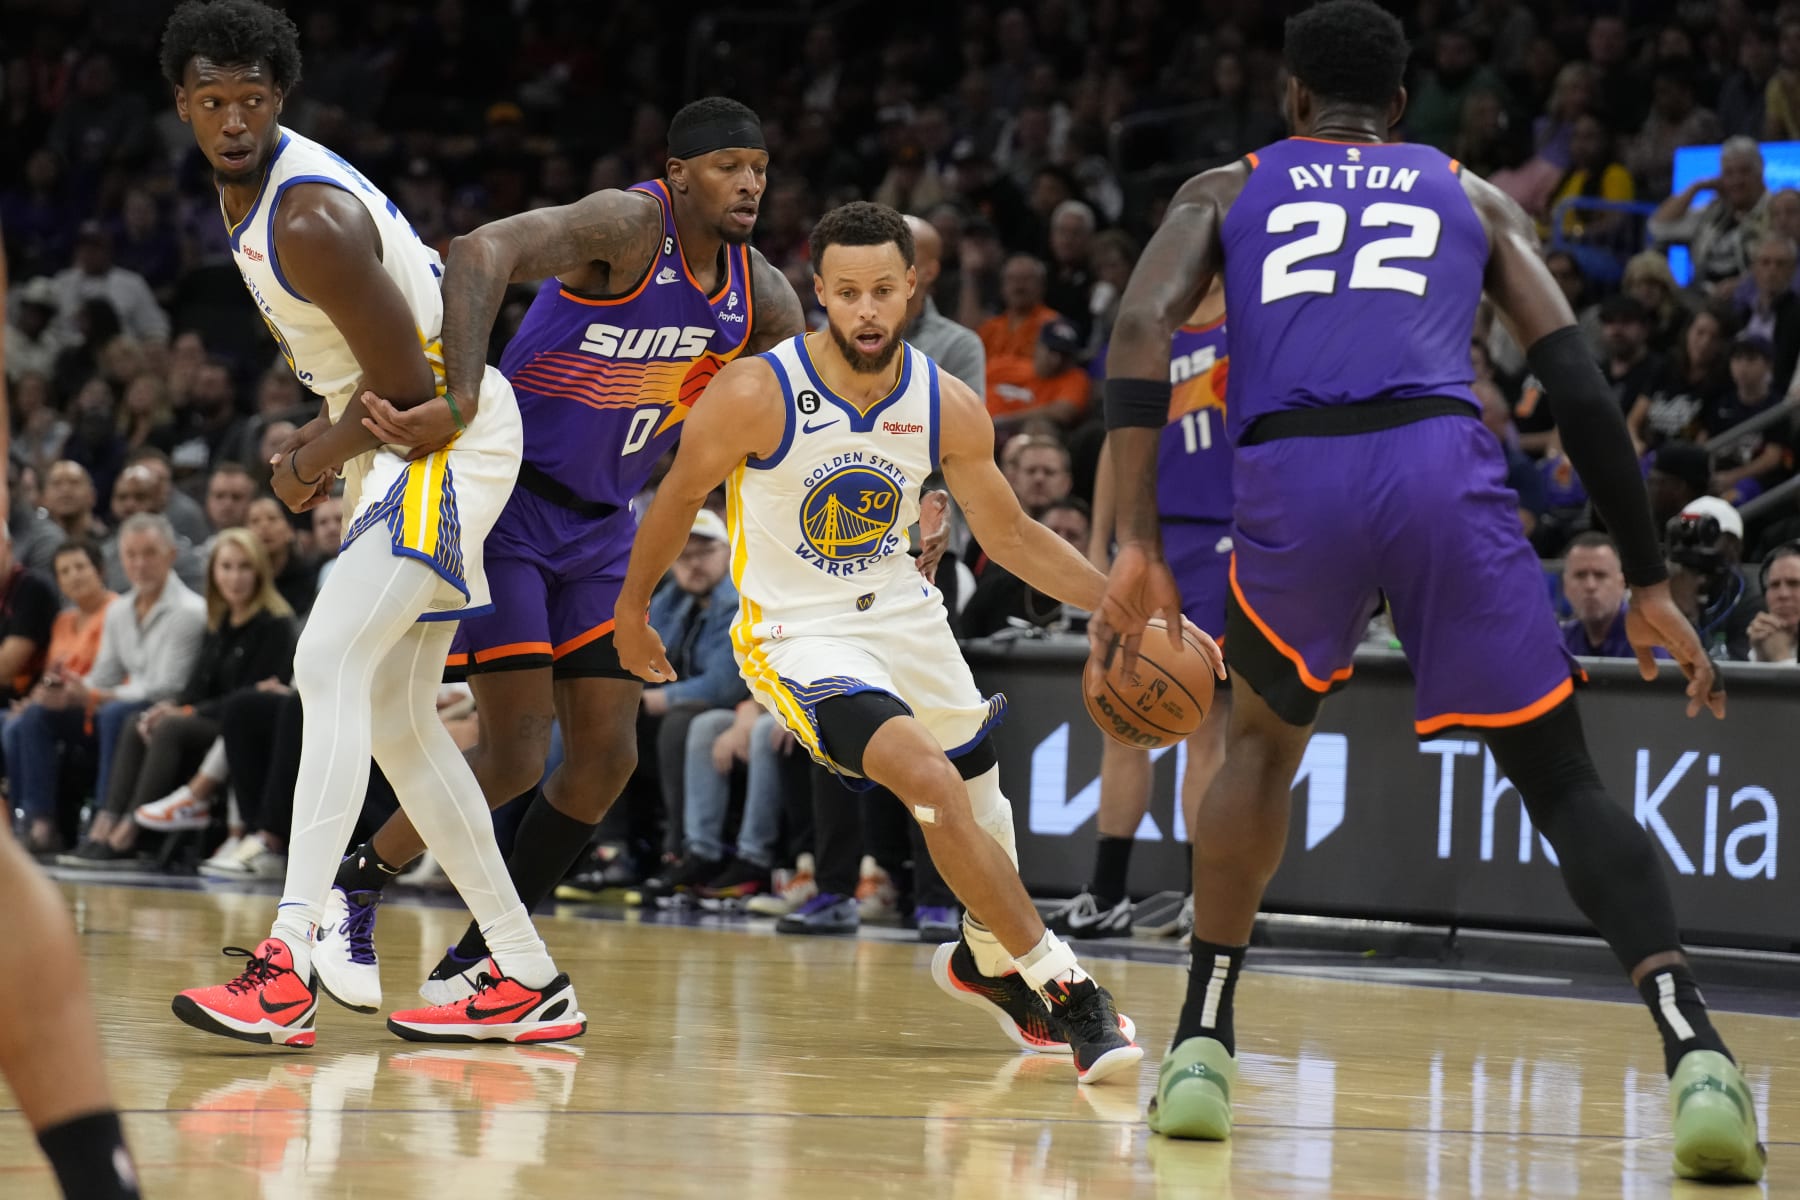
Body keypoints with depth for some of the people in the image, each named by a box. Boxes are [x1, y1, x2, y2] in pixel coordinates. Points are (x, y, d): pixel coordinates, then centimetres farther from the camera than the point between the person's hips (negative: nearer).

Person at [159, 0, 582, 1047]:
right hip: (405, 443, 11)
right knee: (394, 717, 10)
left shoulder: (309, 221, -24)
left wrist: (316, 464, -5)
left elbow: (414, 388, -20)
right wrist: (328, 434, 14)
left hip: (451, 435, -11)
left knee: (331, 666, -24)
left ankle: (289, 966, -34)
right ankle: (530, 981, 14)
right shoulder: (251, 183, 8)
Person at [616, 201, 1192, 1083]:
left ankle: (987, 961, 50)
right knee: (929, 780, -27)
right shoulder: (757, 395, -22)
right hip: (797, 635, -6)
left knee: (979, 792, 20)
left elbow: (1010, 535, 2)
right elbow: (679, 497, -5)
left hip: (900, 612, 6)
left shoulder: (949, 408, -11)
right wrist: (632, 608, 8)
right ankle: (1061, 987, -22)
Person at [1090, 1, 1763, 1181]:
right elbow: (1580, 386, 15)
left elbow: (1142, 332, 8)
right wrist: (1650, 581, 18)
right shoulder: (1474, 197, 28)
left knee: (1264, 742, 29)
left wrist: (1138, 547, 2)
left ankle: (1203, 1043, 20)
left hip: (1290, 476, 1)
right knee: (1561, 776, 8)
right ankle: (1694, 1050, -14)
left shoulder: (1226, 191, 28)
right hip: (1443, 468, 0)